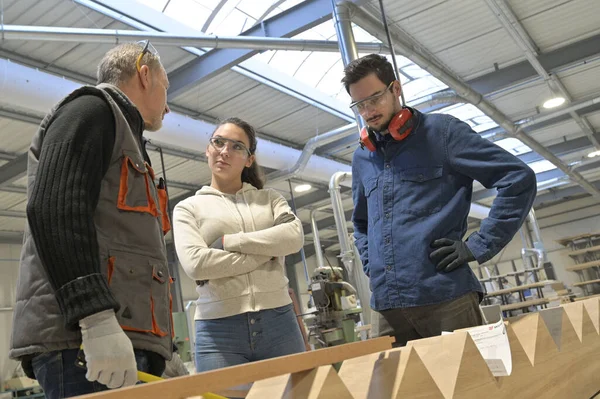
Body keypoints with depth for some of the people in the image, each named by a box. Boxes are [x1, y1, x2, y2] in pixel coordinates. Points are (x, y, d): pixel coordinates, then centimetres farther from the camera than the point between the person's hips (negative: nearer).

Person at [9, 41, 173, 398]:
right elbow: (54, 211, -15)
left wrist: (154, 354, 22)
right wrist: (96, 318, -25)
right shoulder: (92, 110, 1)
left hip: (126, 343, 10)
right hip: (79, 338, -10)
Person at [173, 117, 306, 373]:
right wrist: (266, 252, -5)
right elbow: (195, 263, -8)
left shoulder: (270, 198, 15)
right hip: (219, 330, -1)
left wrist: (227, 242, -8)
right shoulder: (188, 208, 9)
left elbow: (294, 237, -5)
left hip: (279, 322, 2)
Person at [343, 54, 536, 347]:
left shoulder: (441, 131, 0)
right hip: (386, 305, 5)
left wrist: (479, 246, -9)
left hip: (446, 296, -4)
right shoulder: (361, 159, 16)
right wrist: (372, 266, 13)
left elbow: (519, 180, -4)